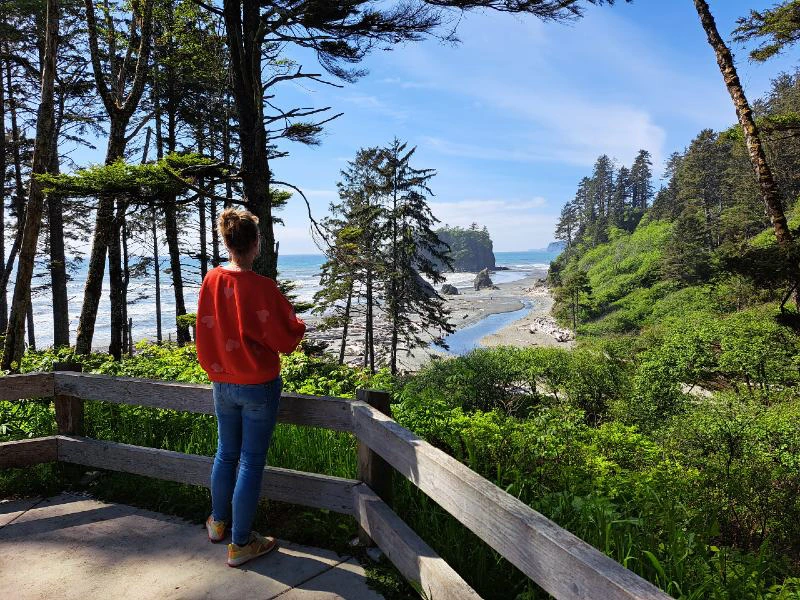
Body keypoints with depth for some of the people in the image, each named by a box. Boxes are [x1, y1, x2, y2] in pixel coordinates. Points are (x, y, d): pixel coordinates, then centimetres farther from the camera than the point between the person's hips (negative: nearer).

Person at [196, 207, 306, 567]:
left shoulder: (211, 280, -3)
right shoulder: (262, 287, -21)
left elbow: (204, 332, 9)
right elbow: (287, 339, -13)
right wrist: (298, 325, 7)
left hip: (222, 384, 6)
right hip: (259, 387, -6)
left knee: (226, 453, 22)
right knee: (251, 461, 6)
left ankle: (218, 521, 41)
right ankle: (240, 544, 18)